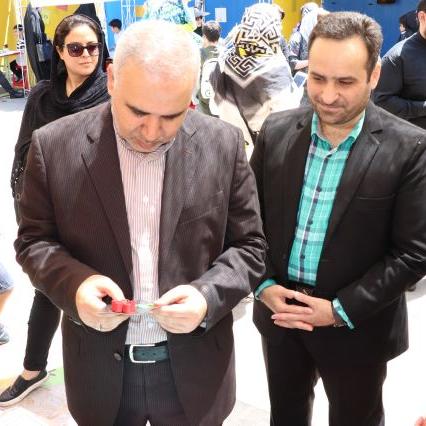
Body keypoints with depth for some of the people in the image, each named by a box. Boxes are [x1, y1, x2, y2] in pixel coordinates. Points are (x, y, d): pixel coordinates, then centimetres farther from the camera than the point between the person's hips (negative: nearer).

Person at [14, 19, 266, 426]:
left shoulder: (224, 145, -8)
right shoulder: (54, 145, -9)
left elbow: (248, 247, -2)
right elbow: (34, 240, -1)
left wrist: (208, 296, -19)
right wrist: (75, 283, -20)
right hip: (100, 369, 0)